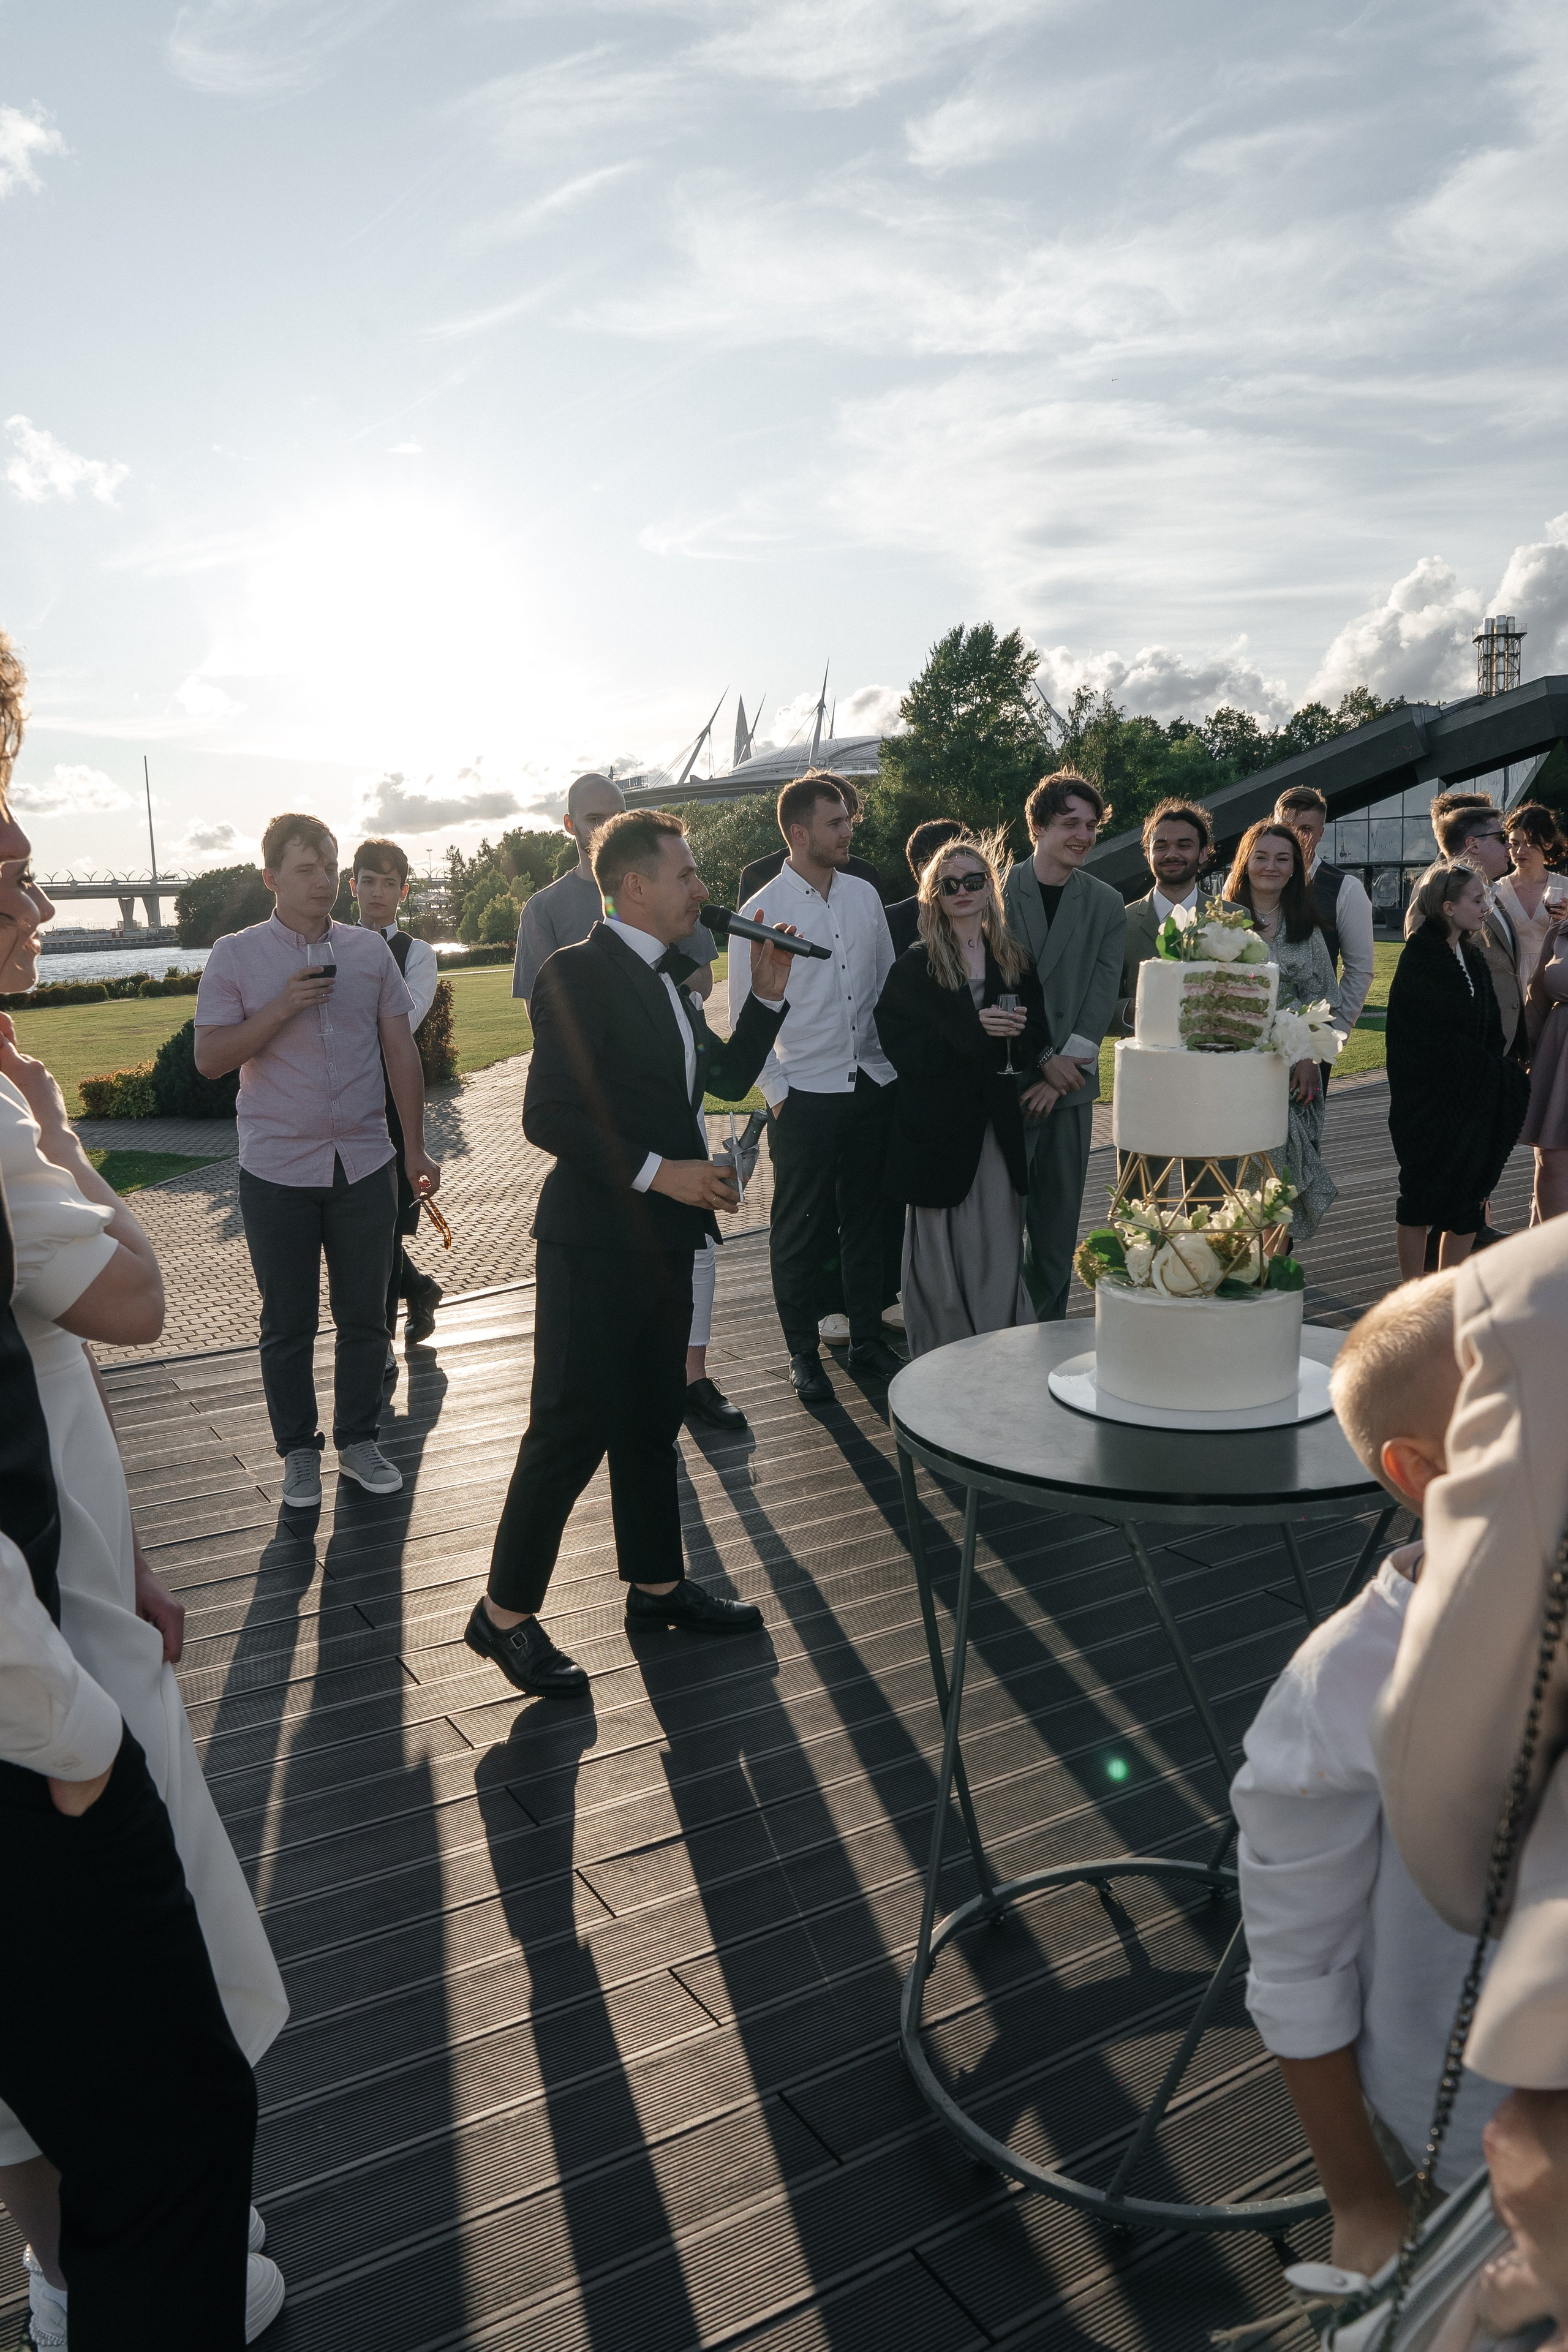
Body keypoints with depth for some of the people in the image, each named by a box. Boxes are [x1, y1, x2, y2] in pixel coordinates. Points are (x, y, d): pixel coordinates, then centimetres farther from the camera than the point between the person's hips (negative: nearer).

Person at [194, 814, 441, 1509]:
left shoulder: (371, 951, 5)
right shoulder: (235, 956, -2)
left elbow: (401, 1052, 8)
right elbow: (209, 1058, -7)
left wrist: (415, 1148, 7)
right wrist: (283, 1008, -19)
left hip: (365, 1164, 2)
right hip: (277, 1170, -2)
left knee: (364, 1315, 10)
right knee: (288, 1323, 8)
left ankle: (358, 1439, 25)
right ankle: (298, 1450, 22)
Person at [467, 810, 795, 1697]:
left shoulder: (665, 976, 14)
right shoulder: (580, 973, -15)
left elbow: (729, 1077, 19)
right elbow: (549, 1115, -21)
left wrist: (768, 993, 8)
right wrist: (657, 1171, -23)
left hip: (662, 1239, 9)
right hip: (597, 1242, -9)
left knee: (652, 1420, 18)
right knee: (572, 1429, -3)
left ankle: (658, 1584, 32)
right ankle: (507, 1613, 12)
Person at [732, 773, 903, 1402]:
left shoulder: (864, 895, 6)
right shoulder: (763, 912, -9)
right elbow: (745, 1011, -6)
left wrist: (899, 1058, 9)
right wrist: (775, 1093, -7)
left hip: (873, 1085, 5)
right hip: (805, 1094, -4)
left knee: (867, 1219, 14)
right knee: (800, 1230, 6)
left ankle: (868, 1339, 28)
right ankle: (803, 1353, 21)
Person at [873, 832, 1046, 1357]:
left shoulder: (1015, 962, 11)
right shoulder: (915, 966, 0)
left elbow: (1035, 1040, 11)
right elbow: (901, 1045, -10)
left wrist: (1014, 1034, -11)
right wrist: (972, 1030, -19)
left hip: (998, 1124, 3)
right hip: (938, 1126, -3)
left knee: (1000, 1247, 5)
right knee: (941, 1253, 2)